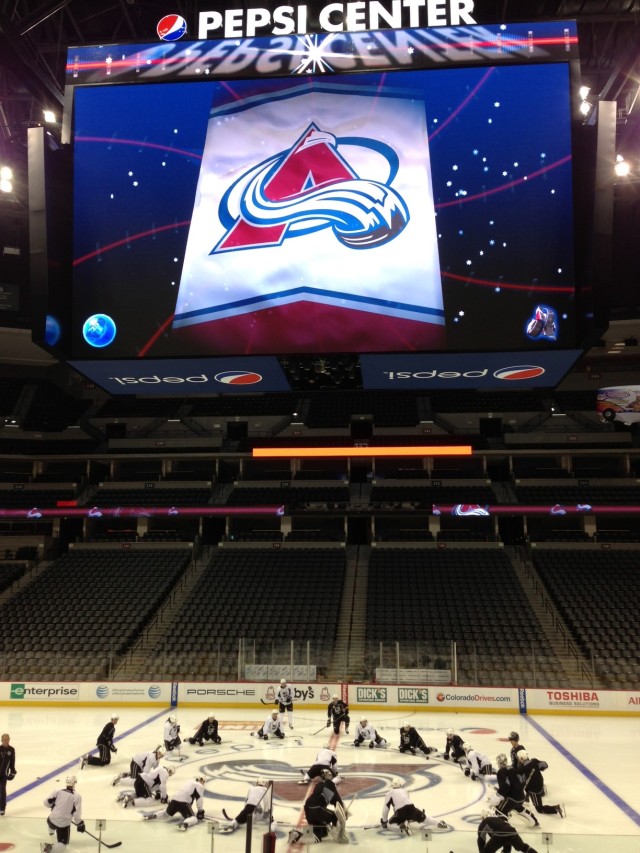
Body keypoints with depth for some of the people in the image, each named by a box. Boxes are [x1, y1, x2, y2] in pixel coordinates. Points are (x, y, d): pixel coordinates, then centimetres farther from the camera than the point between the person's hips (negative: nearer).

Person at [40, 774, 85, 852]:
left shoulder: (57, 791, -5)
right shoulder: (77, 796, -12)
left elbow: (47, 802, -1)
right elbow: (77, 814, -12)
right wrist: (80, 824, 4)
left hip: (52, 820, 4)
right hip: (64, 824, -3)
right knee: (63, 843, 10)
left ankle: (51, 831, 61)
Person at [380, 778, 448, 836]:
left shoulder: (390, 794, 18)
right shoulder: (404, 791, 31)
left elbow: (385, 809, 14)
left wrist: (384, 821, 26)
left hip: (401, 812, -4)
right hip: (411, 808, 4)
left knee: (392, 821, 19)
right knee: (423, 817, 28)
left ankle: (401, 825, -10)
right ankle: (439, 823, 19)